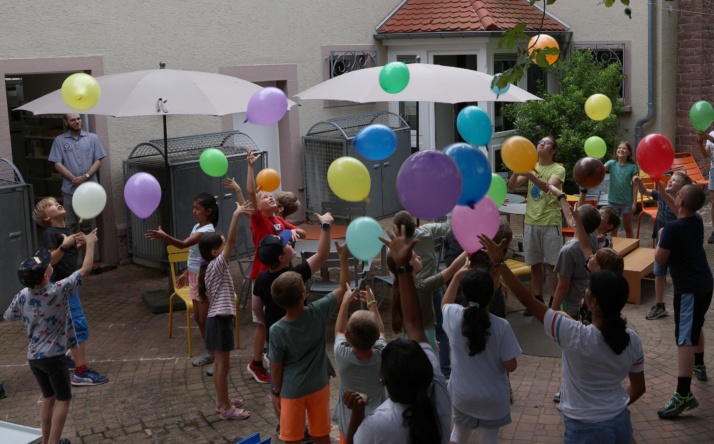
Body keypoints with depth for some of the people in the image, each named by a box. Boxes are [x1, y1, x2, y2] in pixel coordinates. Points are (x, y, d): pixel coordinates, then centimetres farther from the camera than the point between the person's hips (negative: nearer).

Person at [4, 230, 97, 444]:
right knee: (63, 399, 10)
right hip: (53, 357, -5)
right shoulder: (58, 291, -22)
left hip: (33, 357, 5)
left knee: (48, 398, 21)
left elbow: (8, 316, 10)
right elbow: (85, 270, -13)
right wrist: (90, 244, -1)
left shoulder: (22, 296, -8)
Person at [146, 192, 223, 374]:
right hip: (194, 277, 9)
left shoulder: (207, 230, -21)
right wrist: (186, 273, 21)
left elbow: (183, 244, -34)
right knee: (198, 318, 15)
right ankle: (210, 353, 27)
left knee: (205, 319, -4)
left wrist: (164, 237, -46)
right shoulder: (197, 227, 9)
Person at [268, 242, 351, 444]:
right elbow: (344, 289, -7)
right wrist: (344, 257, -1)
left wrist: (276, 392, 5)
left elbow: (276, 367, -12)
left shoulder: (277, 330, -23)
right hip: (318, 386, 2)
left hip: (291, 391, -2)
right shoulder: (318, 312, -21)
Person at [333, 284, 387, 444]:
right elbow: (380, 331, 2)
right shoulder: (382, 356, -21)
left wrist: (345, 302, 9)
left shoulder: (342, 355, -24)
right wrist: (372, 303, 11)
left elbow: (338, 330, 0)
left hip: (349, 426, 0)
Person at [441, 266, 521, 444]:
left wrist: (458, 276, 11)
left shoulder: (454, 317, -18)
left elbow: (445, 303, 9)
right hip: (493, 398, -2)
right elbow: (511, 366, -16)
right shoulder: (501, 326, -25)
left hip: (462, 395, 2)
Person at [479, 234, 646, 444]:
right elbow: (638, 388, 2)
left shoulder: (576, 337, -26)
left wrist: (499, 262, -17)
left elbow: (528, 300, -22)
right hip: (621, 424, 5)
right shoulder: (632, 340, -11)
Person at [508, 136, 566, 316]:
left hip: (550, 223, -4)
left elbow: (548, 187, -25)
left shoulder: (558, 169, -5)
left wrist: (530, 176, -41)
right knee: (535, 264, 10)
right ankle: (538, 300, 20)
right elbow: (512, 186, -1)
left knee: (551, 265, 0)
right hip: (531, 222, 4)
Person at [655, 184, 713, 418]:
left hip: (688, 288, -9)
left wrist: (661, 238, 1)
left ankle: (684, 394, -22)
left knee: (685, 339, -15)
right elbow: (681, 212, 28)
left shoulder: (673, 228, -22)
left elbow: (660, 259, -16)